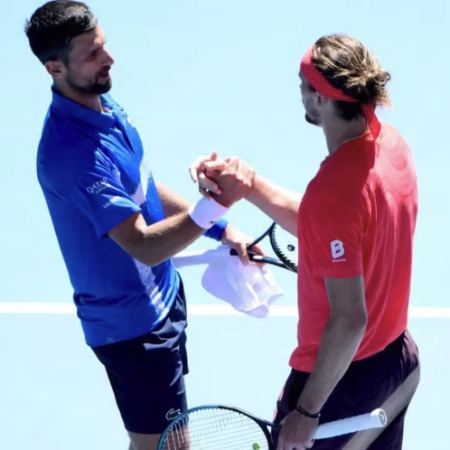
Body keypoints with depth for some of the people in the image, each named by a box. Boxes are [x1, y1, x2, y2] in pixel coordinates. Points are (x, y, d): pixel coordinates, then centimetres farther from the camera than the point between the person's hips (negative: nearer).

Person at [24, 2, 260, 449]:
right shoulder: (72, 152, -33)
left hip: (161, 294, 9)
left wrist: (220, 230, 6)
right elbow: (144, 245, -33)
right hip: (132, 323, -9)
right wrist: (216, 204, -43)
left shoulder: (103, 106, -1)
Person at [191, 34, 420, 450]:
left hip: (343, 378, -8)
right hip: (399, 359, 8)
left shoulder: (333, 190, -32)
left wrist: (307, 412, -20)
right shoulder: (391, 142, -6)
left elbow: (348, 320, -29)